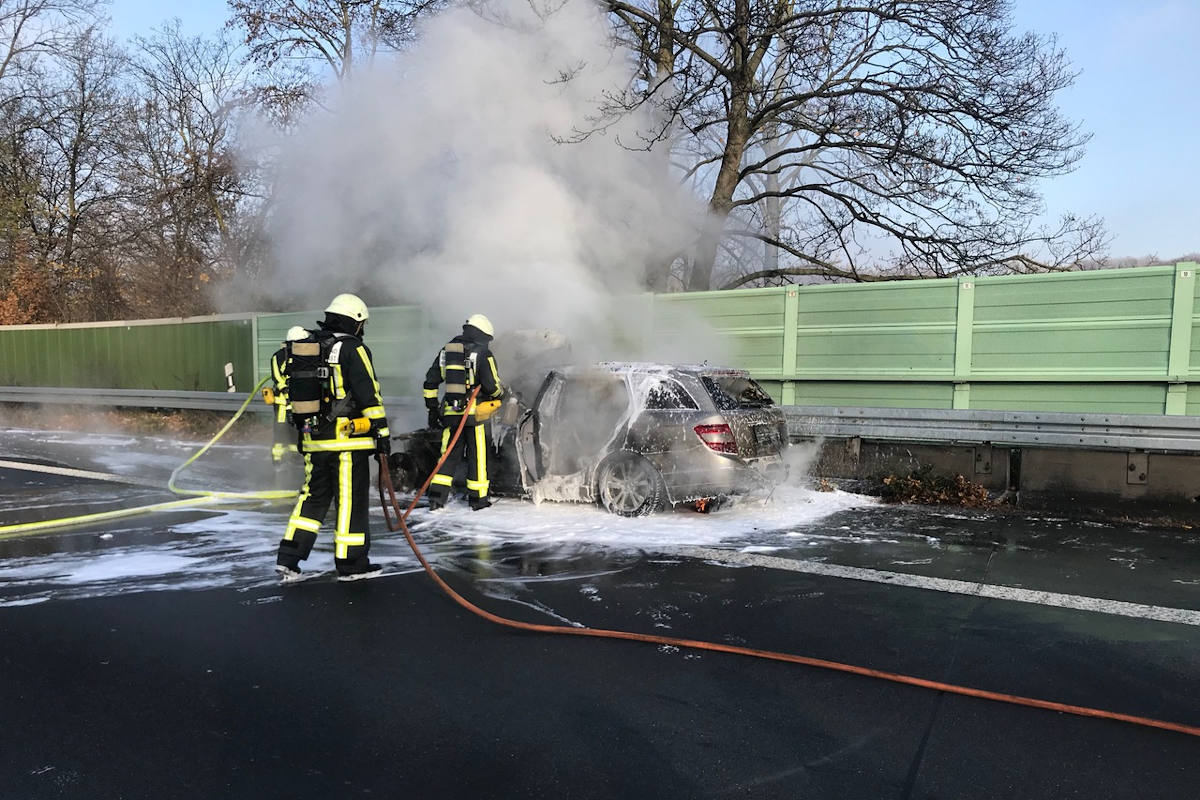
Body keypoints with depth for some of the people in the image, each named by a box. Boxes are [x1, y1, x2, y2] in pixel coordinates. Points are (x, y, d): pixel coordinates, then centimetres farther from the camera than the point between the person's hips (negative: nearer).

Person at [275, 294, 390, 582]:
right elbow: (369, 394, -13)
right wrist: (382, 431, -10)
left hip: (315, 439, 7)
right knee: (351, 500, 1)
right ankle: (351, 564, 9)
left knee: (313, 496, 16)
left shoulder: (307, 349, 15)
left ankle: (288, 557, 14)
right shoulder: (354, 349, -8)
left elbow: (297, 394, 20)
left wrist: (302, 431, 27)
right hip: (348, 439, -7)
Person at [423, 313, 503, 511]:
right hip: (473, 412, -5)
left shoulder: (447, 350, 12)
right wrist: (500, 393, 12)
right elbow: (491, 385, -11)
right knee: (477, 455, 7)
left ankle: (437, 495, 5)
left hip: (450, 412, 5)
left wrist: (432, 408, 19)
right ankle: (478, 498, 14)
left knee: (449, 453, 12)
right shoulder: (483, 353, -6)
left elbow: (431, 380, 13)